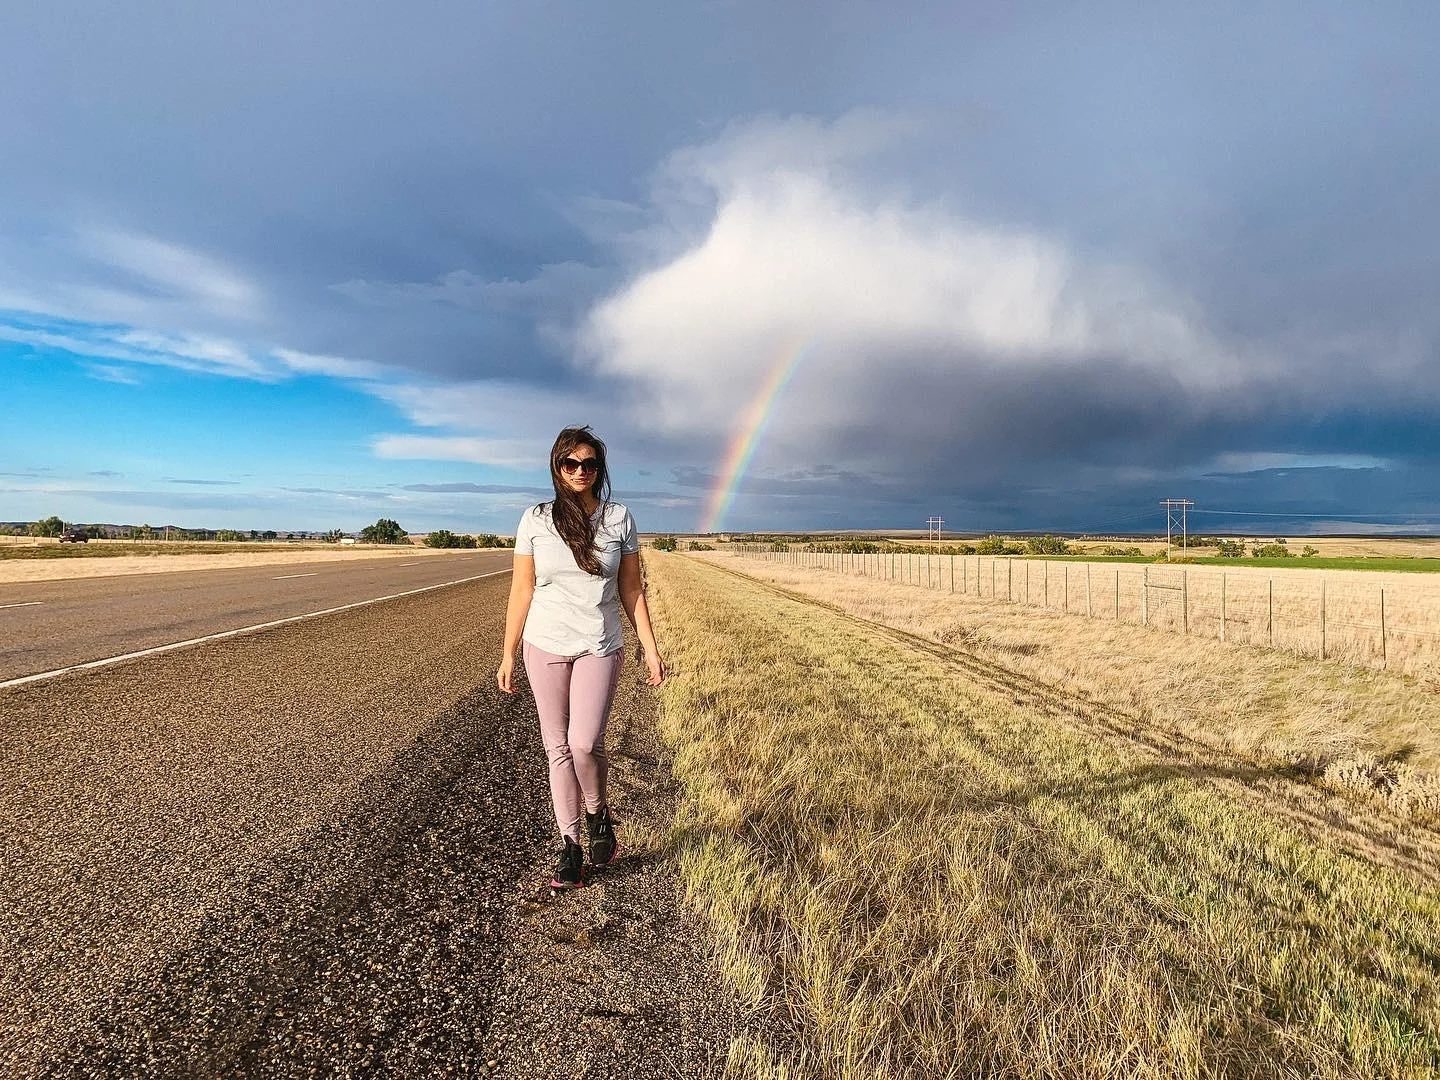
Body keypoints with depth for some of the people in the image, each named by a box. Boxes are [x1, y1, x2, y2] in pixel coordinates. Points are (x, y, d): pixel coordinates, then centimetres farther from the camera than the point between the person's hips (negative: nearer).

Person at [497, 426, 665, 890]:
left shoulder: (619, 518, 1)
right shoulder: (536, 519, -1)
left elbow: (631, 589, 4)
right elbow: (521, 590, 2)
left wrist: (650, 648, 1)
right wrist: (508, 655, 2)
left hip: (600, 648, -1)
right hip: (545, 647, 1)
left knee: (584, 743, -12)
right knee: (558, 748, 7)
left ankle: (598, 814, 18)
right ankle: (570, 844, 22)